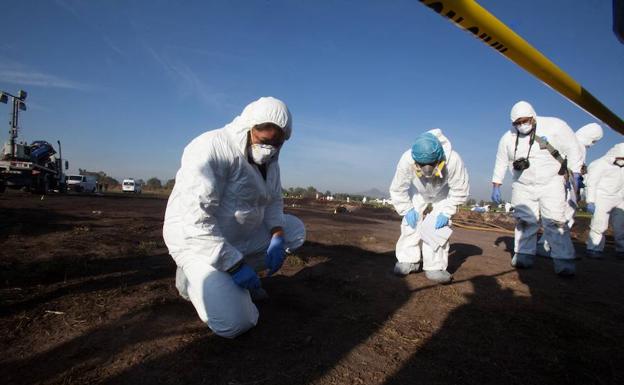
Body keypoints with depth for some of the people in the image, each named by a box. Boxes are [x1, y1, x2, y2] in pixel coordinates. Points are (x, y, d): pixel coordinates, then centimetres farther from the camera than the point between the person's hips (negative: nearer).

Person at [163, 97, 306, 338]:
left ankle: (239, 275, 8)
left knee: (295, 230, 5)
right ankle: (193, 276, 6)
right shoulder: (213, 149, -25)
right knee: (234, 323, -21)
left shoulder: (269, 158, 1)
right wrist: (235, 265, -28)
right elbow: (196, 219, -30)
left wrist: (277, 237, -12)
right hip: (197, 240, -8)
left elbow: (273, 201, 7)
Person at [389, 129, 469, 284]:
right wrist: (407, 210, -24)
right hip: (418, 190, 1)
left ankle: (435, 266, -7)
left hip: (443, 192, -1)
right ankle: (408, 261, 1)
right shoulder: (406, 160, -39)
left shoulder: (453, 161, -42)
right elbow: (397, 189, -22)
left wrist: (446, 213, -27)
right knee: (411, 220, -10)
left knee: (440, 224, -14)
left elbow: (460, 190, -25)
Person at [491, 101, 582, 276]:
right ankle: (524, 256, 14)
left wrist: (575, 173, -3)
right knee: (525, 221, 5)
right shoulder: (508, 138, 0)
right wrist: (496, 186, 7)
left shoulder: (554, 126, -9)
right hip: (522, 187, 3)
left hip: (551, 184, -3)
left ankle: (564, 261, -4)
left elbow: (572, 148, -1)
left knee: (555, 222, -9)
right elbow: (501, 162, 9)